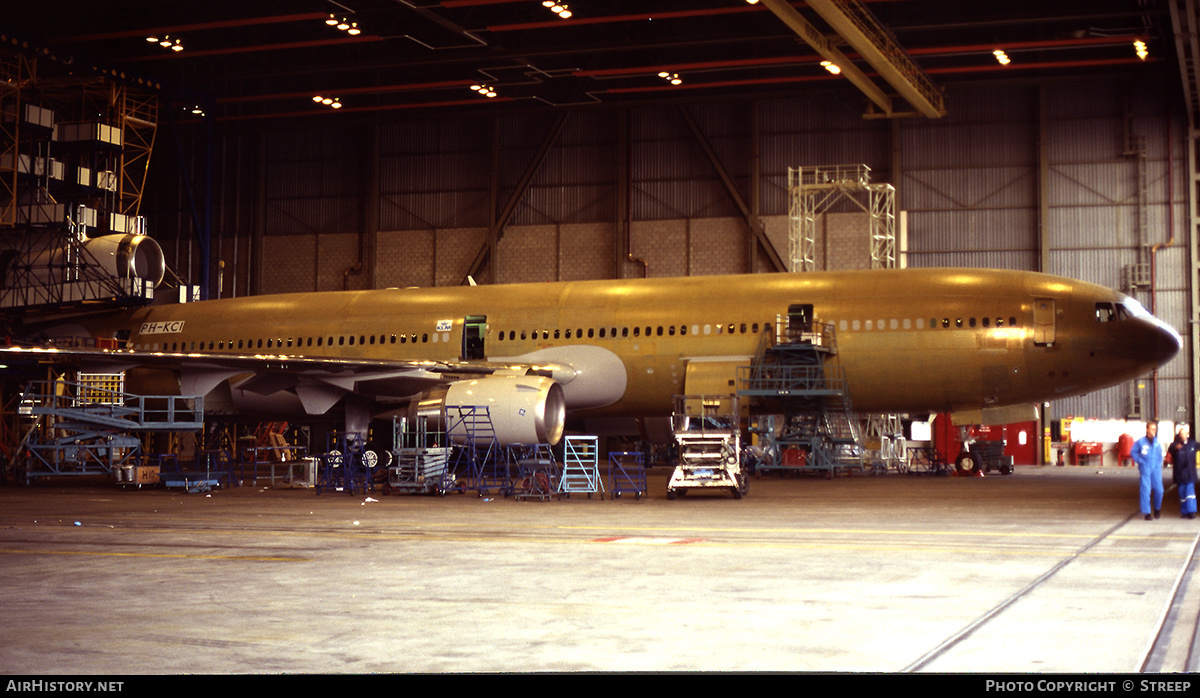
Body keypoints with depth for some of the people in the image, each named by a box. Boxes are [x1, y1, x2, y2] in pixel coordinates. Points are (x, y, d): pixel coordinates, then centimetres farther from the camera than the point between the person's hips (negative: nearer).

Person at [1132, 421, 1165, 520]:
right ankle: (1146, 512, 0)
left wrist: (1159, 463, 9)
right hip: (1145, 468, -3)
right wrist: (1140, 461, -1)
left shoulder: (1158, 442, 8)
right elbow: (1134, 452, 8)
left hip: (1156, 468, 3)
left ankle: (1157, 509, 23)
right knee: (1145, 490, -7)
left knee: (1158, 490, -2)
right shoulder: (1140, 442, -1)